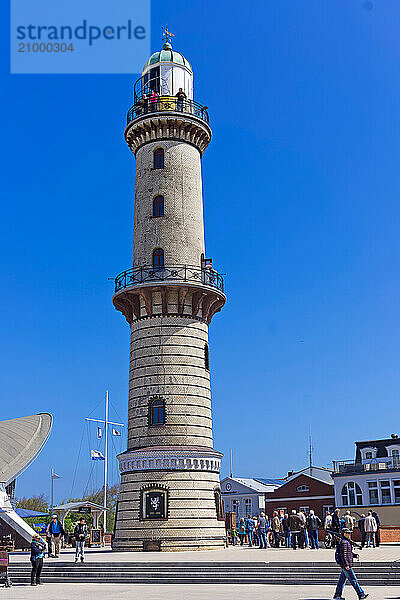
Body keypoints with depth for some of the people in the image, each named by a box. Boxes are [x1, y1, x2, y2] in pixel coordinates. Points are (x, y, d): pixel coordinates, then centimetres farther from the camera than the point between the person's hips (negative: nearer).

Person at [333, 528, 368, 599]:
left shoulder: (346, 542, 17)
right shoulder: (344, 542, -17)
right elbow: (343, 555, -22)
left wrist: (355, 555, 9)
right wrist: (346, 565, -24)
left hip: (345, 566, 10)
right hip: (346, 565, -10)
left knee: (342, 580, 12)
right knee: (353, 580, -3)